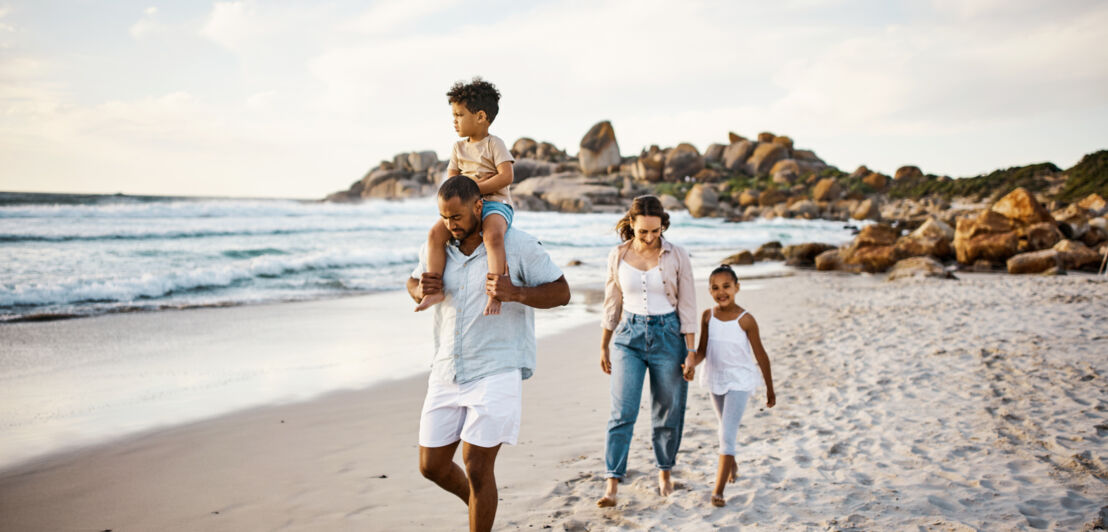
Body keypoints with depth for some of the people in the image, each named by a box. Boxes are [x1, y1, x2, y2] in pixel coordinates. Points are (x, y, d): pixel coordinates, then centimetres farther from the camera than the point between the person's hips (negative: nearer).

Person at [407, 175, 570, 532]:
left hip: (496, 372, -6)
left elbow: (561, 292, -6)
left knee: (477, 467, -7)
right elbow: (414, 283, 22)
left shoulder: (517, 245, -9)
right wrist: (420, 290, -4)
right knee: (432, 466, 11)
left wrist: (516, 293, -24)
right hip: (446, 373, 6)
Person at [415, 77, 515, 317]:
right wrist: (474, 180, -6)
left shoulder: (494, 144, 0)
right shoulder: (458, 148, 18)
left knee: (492, 235, -37)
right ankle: (435, 289, -17)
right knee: (436, 233, -19)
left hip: (495, 203, -5)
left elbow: (506, 176, -12)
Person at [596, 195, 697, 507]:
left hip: (667, 334, -1)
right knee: (622, 412, -8)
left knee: (667, 412, 9)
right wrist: (603, 347, 11)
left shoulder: (677, 257, -5)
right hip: (630, 335, 1)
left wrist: (690, 351, -4)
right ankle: (611, 485, -6)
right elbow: (612, 305, 9)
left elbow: (687, 306, -2)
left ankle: (665, 472, 30)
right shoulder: (618, 256, -1)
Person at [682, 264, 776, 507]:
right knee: (727, 429, 24)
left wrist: (770, 389, -1)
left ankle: (718, 490, -12)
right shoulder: (707, 316, -5)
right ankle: (732, 464, 50)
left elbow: (760, 355, -8)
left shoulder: (746, 320, -16)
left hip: (740, 381, -5)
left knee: (727, 434, -13)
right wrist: (691, 363, -26)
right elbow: (703, 349, -4)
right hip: (715, 380, 5)